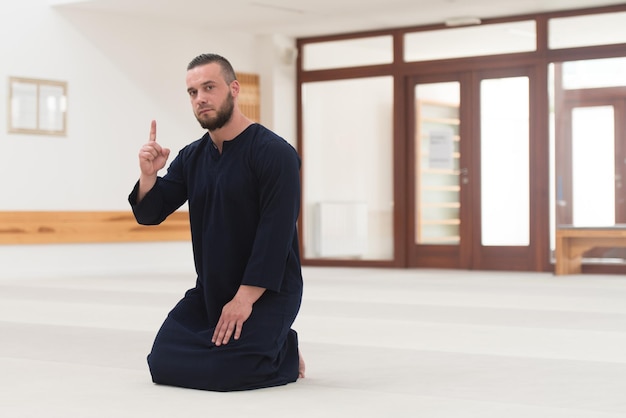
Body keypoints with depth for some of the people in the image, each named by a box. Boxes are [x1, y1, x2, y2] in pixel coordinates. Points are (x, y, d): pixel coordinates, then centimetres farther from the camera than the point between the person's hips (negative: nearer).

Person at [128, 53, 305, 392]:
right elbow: (149, 213, 3)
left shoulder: (274, 153, -16)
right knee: (164, 364, -4)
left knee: (223, 372, -24)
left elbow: (276, 233, -21)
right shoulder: (191, 157, 5)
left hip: (266, 290, -7)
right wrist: (148, 174, -18)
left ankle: (285, 353, 7)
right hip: (211, 289, 7)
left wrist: (244, 299, -24)